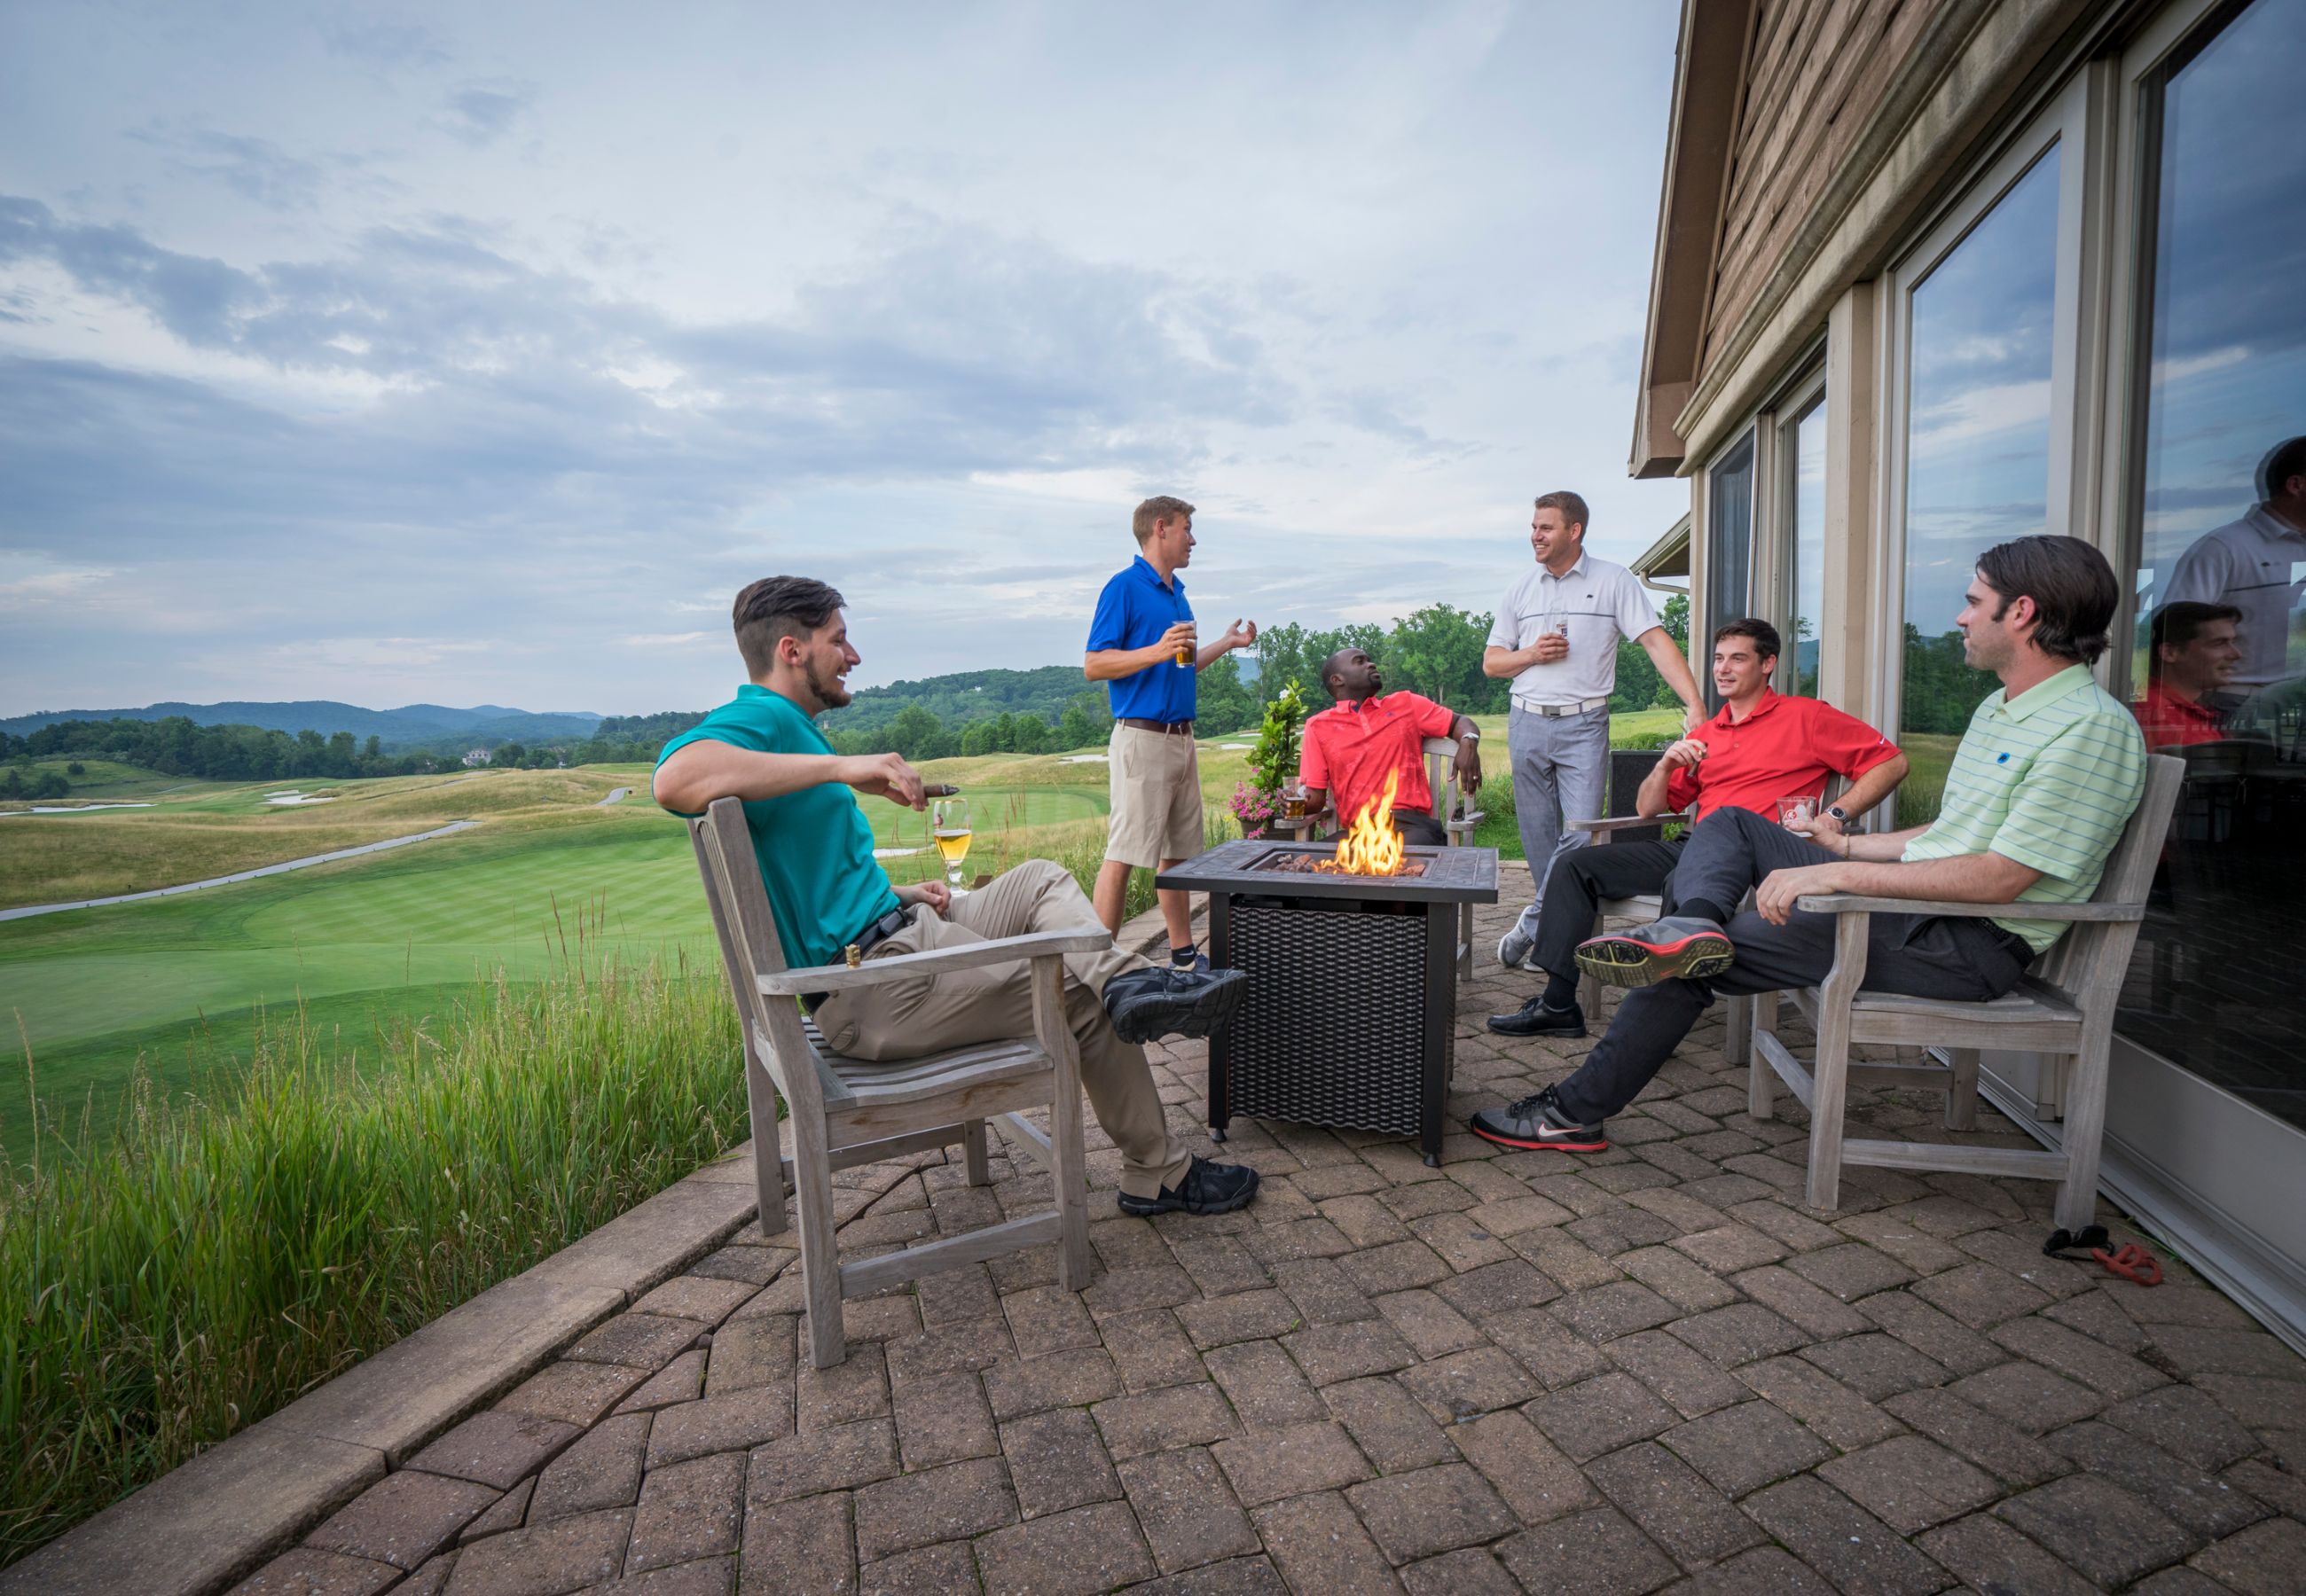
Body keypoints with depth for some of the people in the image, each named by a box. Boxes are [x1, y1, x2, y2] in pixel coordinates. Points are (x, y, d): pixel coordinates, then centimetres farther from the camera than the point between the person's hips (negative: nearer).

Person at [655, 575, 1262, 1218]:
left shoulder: (788, 727, 18)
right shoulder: (760, 720, -15)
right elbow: (676, 778, -40)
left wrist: (898, 894, 7)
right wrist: (842, 767, -38)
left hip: (900, 932, 11)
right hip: (874, 986, -11)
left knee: (1041, 879, 16)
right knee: (1084, 999, -3)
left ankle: (1126, 981, -12)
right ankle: (1159, 1175, 14)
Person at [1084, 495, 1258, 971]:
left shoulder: (1177, 593, 19)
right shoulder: (1124, 587, -7)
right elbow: (1093, 665, -13)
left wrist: (1225, 644, 24)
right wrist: (1158, 651, -21)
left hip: (1181, 738, 9)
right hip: (1142, 738, -9)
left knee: (1178, 852, 13)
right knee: (1123, 853, -8)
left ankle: (1184, 953, 22)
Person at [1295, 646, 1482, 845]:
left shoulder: (1406, 704, 18)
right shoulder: (1319, 726, 14)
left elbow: (1459, 722, 24)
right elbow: (1315, 797, 9)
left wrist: (1468, 743, 0)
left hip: (1412, 824, 0)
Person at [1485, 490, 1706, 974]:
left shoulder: (1614, 581, 1)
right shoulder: (1522, 588, 12)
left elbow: (1657, 642, -7)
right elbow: (1491, 662, 15)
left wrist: (1694, 704, -18)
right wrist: (1531, 654, -6)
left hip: (1584, 724, -3)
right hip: (1527, 722, 3)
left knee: (1582, 834, -13)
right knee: (1540, 842, 5)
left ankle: (1529, 930, -2)